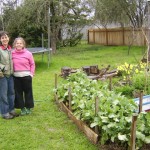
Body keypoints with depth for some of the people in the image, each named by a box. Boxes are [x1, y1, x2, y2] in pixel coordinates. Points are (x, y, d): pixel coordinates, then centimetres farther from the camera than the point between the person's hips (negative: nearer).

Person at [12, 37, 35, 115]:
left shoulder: (28, 53, -5)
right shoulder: (12, 53, 0)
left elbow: (32, 64, 2)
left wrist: (31, 74, -4)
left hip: (26, 76, -2)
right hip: (16, 76, 2)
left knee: (28, 92, 8)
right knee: (18, 92, 8)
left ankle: (28, 107, 23)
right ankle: (22, 108, 21)